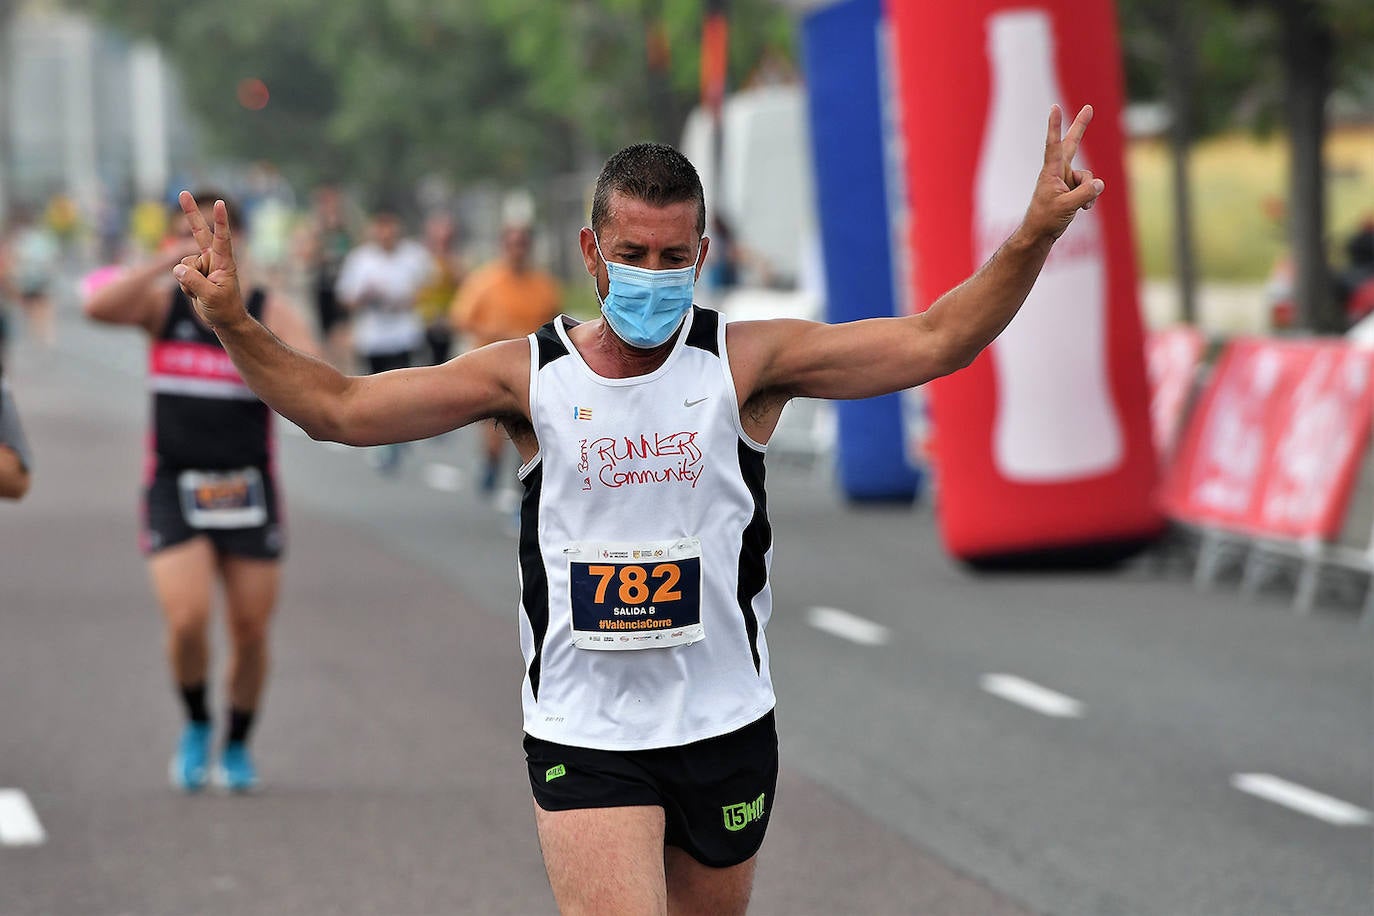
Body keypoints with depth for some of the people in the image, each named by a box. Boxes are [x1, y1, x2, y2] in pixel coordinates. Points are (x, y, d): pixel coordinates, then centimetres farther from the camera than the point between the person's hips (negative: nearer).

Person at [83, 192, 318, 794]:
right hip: (174, 489, 0)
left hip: (248, 490, 1)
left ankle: (236, 746, 28)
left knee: (250, 631, 5)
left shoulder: (272, 313, -3)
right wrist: (167, 262, -26)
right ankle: (196, 727, 11)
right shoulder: (163, 303, 0)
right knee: (188, 621, -16)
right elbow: (97, 307, -20)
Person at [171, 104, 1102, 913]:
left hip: (727, 729, 2)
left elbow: (932, 342, -6)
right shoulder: (528, 375, -2)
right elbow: (341, 408, -2)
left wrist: (1033, 237, -18)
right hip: (582, 738, -2)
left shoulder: (747, 362, -2)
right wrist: (235, 323, -16)